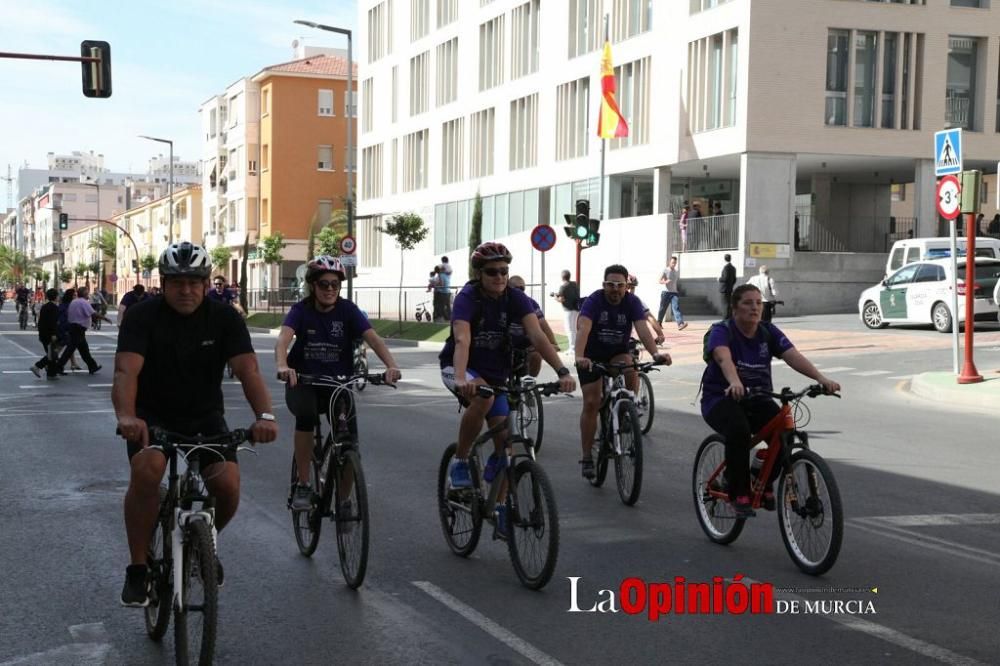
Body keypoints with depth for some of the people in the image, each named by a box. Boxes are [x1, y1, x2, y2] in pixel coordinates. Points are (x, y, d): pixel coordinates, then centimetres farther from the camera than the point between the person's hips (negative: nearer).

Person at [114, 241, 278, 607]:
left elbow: (248, 370, -20)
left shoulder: (224, 318, -9)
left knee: (228, 484, -21)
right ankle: (138, 569, -16)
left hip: (205, 417, 2)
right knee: (146, 470, -33)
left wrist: (265, 415, -40)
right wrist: (126, 417, -48)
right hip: (153, 416, -2)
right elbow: (126, 371, -27)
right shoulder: (143, 316, -13)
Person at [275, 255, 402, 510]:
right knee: (306, 416, -31)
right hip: (303, 382, -1)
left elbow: (372, 337, -21)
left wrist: (391, 365, -40)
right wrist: (282, 366, -50)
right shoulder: (301, 310, -10)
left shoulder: (347, 310, -7)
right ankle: (303, 486, -18)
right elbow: (283, 339, -28)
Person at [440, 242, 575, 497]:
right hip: (459, 368, -4)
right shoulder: (468, 298, -22)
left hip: (495, 373, 4)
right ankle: (460, 462, -19)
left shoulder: (516, 299, -12)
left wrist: (562, 371, -38)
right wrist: (461, 379, -56)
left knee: (505, 440, -7)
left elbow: (537, 336, -24)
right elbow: (462, 341, -37)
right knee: (483, 397, -37)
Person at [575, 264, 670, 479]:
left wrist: (655, 353, -46)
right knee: (591, 403, -8)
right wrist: (579, 357, -54)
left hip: (618, 353, 2)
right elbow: (584, 329, -36)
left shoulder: (632, 302, -14)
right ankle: (586, 457, 3)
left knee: (631, 371, -32)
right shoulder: (594, 300, -21)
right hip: (592, 356, -2)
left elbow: (642, 329, -27)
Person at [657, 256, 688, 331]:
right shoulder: (665, 270, -1)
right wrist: (665, 281, -29)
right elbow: (660, 281, -9)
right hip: (666, 292, -3)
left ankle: (680, 324, -31)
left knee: (676, 307, -15)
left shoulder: (677, 272, 13)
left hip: (674, 293, 3)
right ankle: (659, 323, 26)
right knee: (662, 308, 5)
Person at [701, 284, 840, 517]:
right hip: (721, 398, -4)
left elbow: (793, 356, -15)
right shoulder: (721, 331, -13)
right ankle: (739, 494, -20)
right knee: (738, 430, -35)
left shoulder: (768, 332, 1)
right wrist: (735, 382, -57)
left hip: (757, 399, 4)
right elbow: (724, 358, -35)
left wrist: (821, 378, -32)